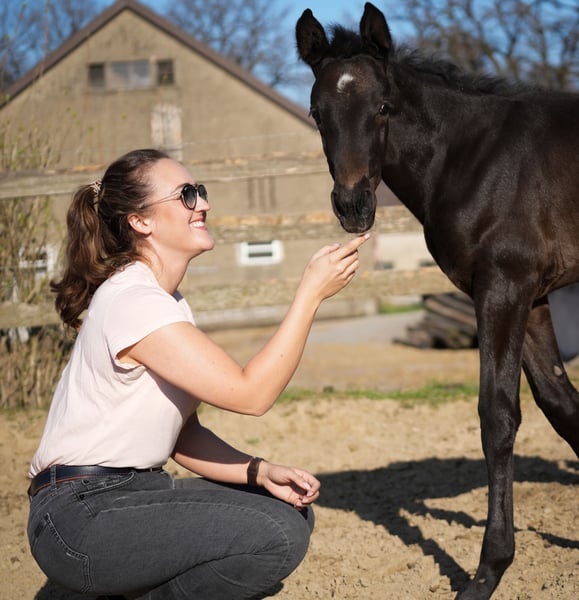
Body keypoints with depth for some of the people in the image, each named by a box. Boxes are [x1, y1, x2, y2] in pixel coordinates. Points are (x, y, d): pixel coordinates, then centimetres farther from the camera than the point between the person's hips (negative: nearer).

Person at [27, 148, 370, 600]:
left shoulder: (169, 305, 12)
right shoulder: (130, 300, -19)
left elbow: (183, 434, 10)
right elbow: (251, 393, -24)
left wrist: (261, 472, -5)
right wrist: (312, 293, -21)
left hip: (134, 493, 10)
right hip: (81, 515, -10)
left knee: (292, 513, 3)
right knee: (277, 537, -21)